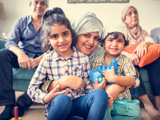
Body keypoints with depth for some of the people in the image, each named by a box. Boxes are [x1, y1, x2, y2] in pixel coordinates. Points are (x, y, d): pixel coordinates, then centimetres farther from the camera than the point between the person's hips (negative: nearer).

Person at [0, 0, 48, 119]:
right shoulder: (21, 22, 9)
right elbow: (10, 42, -4)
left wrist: (38, 60, -27)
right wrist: (20, 53, -28)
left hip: (42, 58, -1)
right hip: (23, 56, 2)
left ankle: (22, 104, -26)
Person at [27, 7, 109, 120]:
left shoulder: (83, 58, 3)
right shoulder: (47, 60, -1)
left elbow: (88, 86, 6)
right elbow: (32, 88, 0)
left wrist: (101, 97, -14)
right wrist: (48, 98, -20)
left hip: (80, 103, 3)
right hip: (58, 104, -2)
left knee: (100, 93, -26)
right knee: (62, 98, -37)